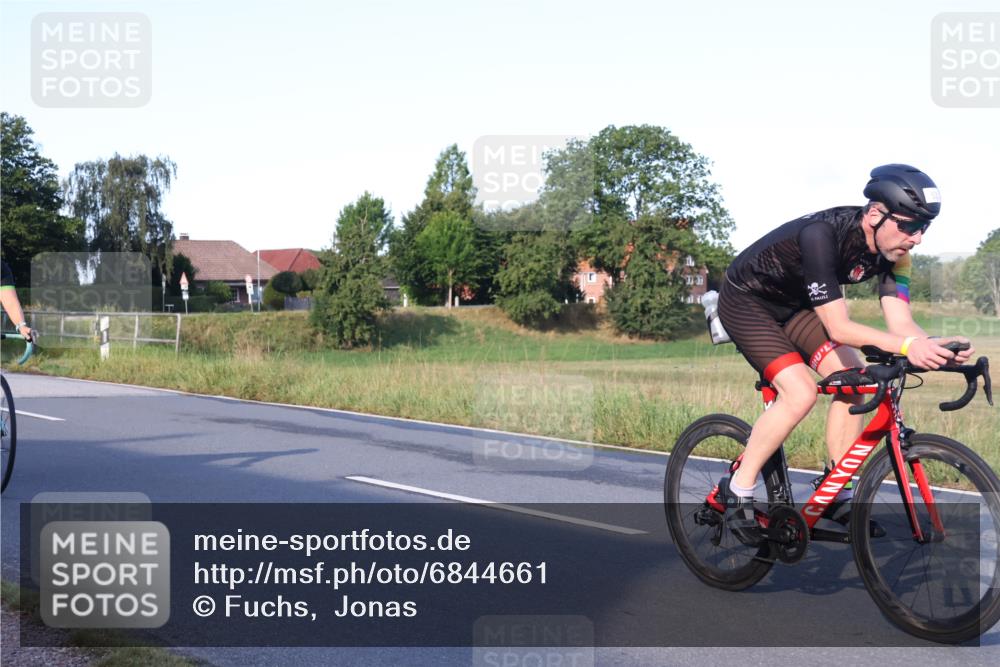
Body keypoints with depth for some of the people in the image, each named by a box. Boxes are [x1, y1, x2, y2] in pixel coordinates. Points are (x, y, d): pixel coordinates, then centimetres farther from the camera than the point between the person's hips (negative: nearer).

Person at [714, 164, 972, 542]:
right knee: (800, 392, -23)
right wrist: (906, 346, -49)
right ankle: (737, 490, -9)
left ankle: (836, 494, 3)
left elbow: (900, 322, -19)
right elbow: (838, 327, -37)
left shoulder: (892, 252, -13)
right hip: (746, 301, -7)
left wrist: (937, 347, -40)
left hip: (793, 305, 8)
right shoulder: (821, 235, -36)